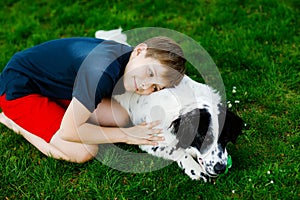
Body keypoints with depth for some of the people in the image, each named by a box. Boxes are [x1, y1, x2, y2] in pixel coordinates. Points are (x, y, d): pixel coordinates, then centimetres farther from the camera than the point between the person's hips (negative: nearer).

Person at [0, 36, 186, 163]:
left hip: (53, 83, 8)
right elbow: (68, 131, -28)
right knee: (84, 152, -18)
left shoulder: (126, 59, -9)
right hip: (19, 89, -8)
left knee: (120, 118, -4)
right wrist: (125, 135, -22)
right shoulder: (102, 72, -36)